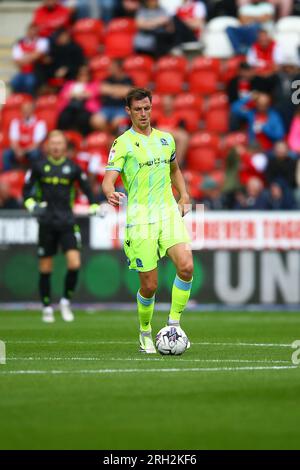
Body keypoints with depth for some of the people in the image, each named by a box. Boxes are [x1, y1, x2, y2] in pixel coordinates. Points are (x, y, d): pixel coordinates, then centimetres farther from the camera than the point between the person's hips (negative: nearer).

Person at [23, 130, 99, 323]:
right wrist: (31, 204, -11)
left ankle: (66, 301, 7)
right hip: (46, 222, 0)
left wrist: (94, 206, -3)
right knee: (45, 268, 2)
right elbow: (27, 190, 7)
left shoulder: (73, 168, 3)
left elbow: (87, 188, 11)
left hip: (67, 222, 0)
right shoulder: (40, 167, 3)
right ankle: (47, 307, 15)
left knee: (75, 264, -13)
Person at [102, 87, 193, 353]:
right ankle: (145, 332, 21)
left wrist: (184, 196, 16)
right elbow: (109, 179, -12)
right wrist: (110, 193, -35)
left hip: (169, 212, 4)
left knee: (186, 266, -18)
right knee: (149, 285, -4)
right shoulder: (123, 144, -2)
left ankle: (174, 323, -2)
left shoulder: (166, 139, 15)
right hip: (140, 217, -4)